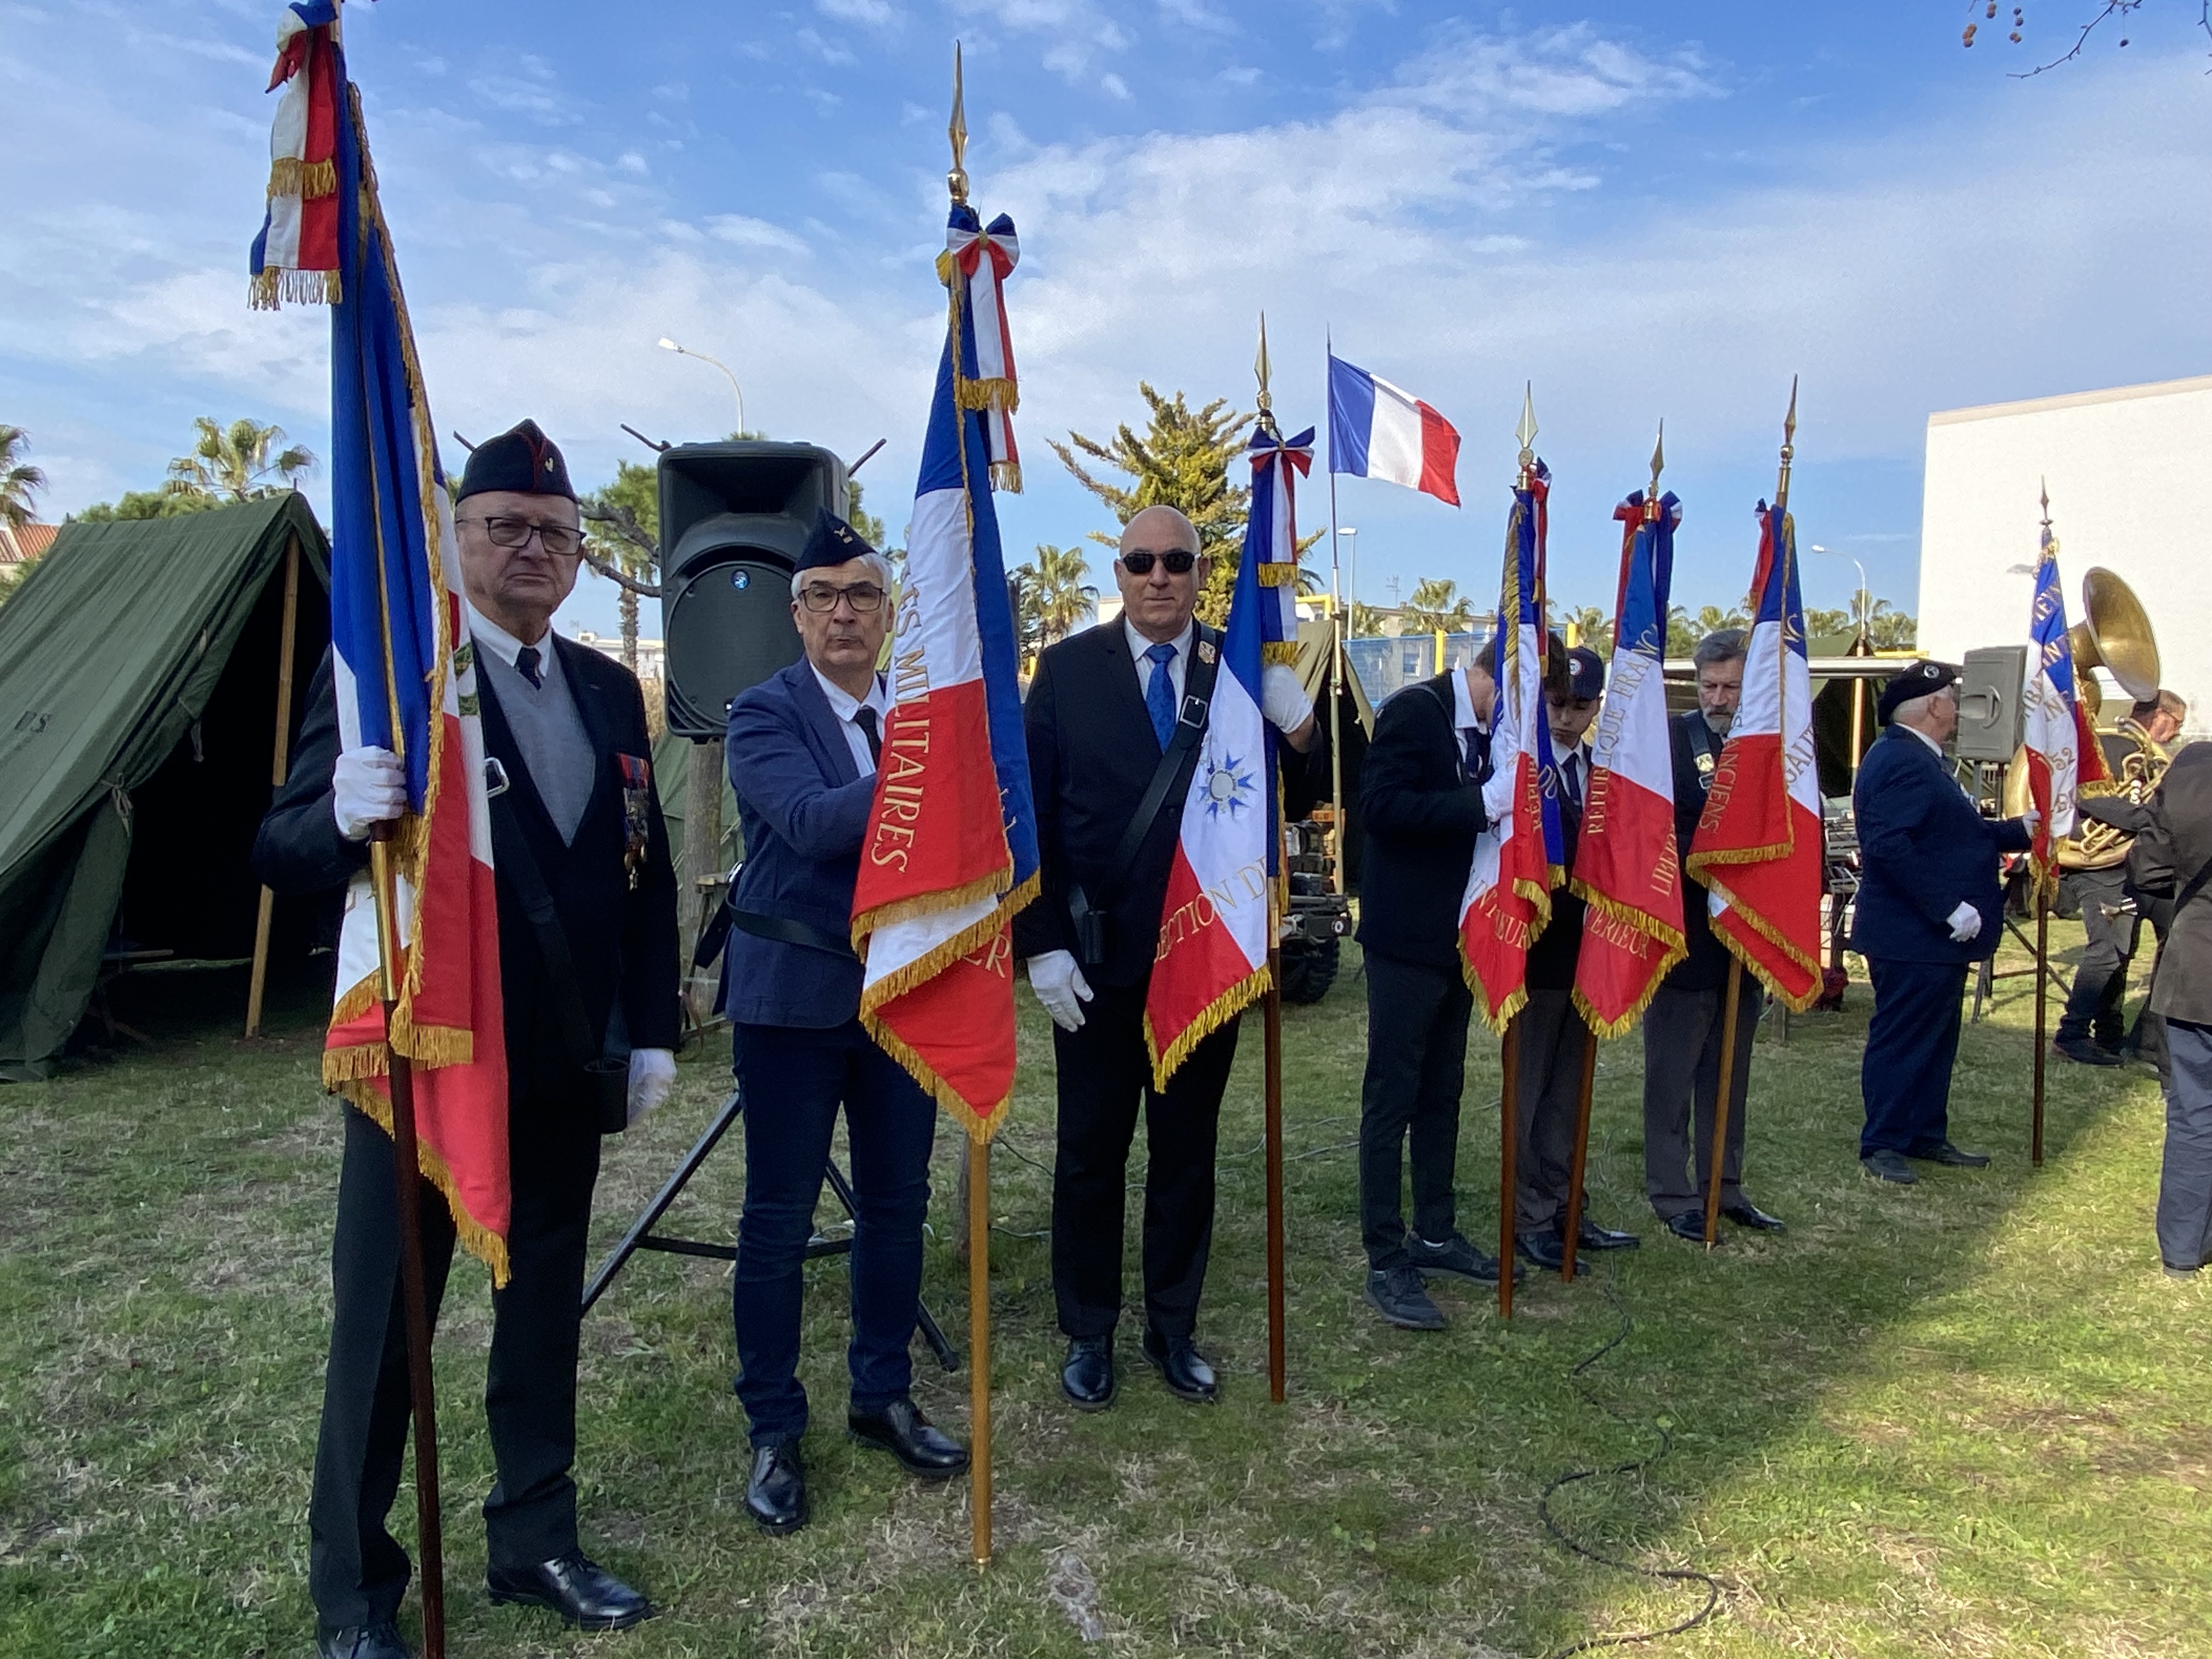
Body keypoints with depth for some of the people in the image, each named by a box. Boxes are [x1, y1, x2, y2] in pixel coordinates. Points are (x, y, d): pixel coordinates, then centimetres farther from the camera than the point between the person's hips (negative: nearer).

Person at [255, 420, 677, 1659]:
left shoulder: (610, 692, 8)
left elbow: (648, 874, 9)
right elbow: (286, 852, -12)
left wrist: (654, 1032, 4)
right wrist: (344, 818, -36)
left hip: (563, 1067, 5)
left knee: (545, 1310, 17)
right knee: (384, 1321, 9)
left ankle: (536, 1542, 35)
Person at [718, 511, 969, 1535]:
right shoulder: (764, 714, -7)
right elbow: (812, 820, -24)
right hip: (796, 995, -4)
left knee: (897, 1207, 13)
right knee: (778, 1222, 5)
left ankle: (883, 1399, 32)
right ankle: (774, 1431, 23)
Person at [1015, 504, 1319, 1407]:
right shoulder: (1068, 668, -3)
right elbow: (1032, 815, -4)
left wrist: (1297, 724, -26)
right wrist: (1042, 946, -9)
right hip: (1096, 960, -1)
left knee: (1187, 1152, 14)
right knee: (1091, 1152, 12)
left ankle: (1174, 1331, 32)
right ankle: (1088, 1334, 30)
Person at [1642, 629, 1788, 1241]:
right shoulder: (1668, 739, -8)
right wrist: (1705, 866, -18)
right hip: (1684, 936, -5)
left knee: (1730, 1073, 15)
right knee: (1672, 1074, 5)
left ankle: (1725, 1186, 28)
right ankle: (1672, 1194, 15)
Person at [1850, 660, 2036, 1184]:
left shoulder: (1919, 759, 16)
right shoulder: (1901, 762, -21)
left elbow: (1953, 835, 22)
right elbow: (1890, 846, -30)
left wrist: (2022, 829, 17)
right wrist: (1949, 907, -27)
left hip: (1933, 933, 11)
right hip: (1912, 937, -11)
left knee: (1936, 1038, 18)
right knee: (1902, 1038, -1)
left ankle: (1927, 1135, 28)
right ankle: (1882, 1144, 10)